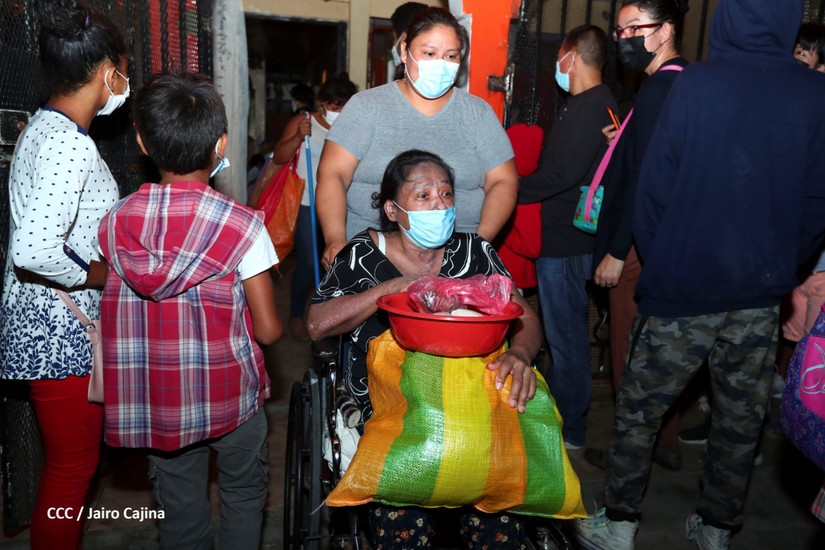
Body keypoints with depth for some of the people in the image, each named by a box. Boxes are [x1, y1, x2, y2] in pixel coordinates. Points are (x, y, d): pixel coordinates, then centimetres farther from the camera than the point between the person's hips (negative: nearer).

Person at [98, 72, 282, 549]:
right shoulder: (241, 224, -18)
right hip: (229, 396, -3)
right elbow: (268, 330, -16)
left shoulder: (116, 222, -8)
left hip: (156, 400, 3)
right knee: (244, 496, 22)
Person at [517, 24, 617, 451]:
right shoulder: (592, 103, 15)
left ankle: (569, 429, 14)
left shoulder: (590, 106, -17)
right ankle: (560, 410, 33)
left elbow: (561, 174, -26)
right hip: (562, 235, 10)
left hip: (566, 240, -10)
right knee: (563, 331, 19)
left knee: (566, 334, 0)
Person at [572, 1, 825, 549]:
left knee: (638, 411, 11)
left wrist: (658, 264, 6)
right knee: (741, 420, 17)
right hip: (761, 297, 3)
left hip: (682, 291, -3)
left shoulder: (695, 85, -11)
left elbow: (654, 187, -7)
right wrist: (780, 265, 15)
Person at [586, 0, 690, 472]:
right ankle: (666, 442, 34)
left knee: (630, 352, 5)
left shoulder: (659, 87, -18)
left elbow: (644, 177, -22)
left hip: (641, 246, -9)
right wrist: (625, 140, 4)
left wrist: (616, 251, -18)